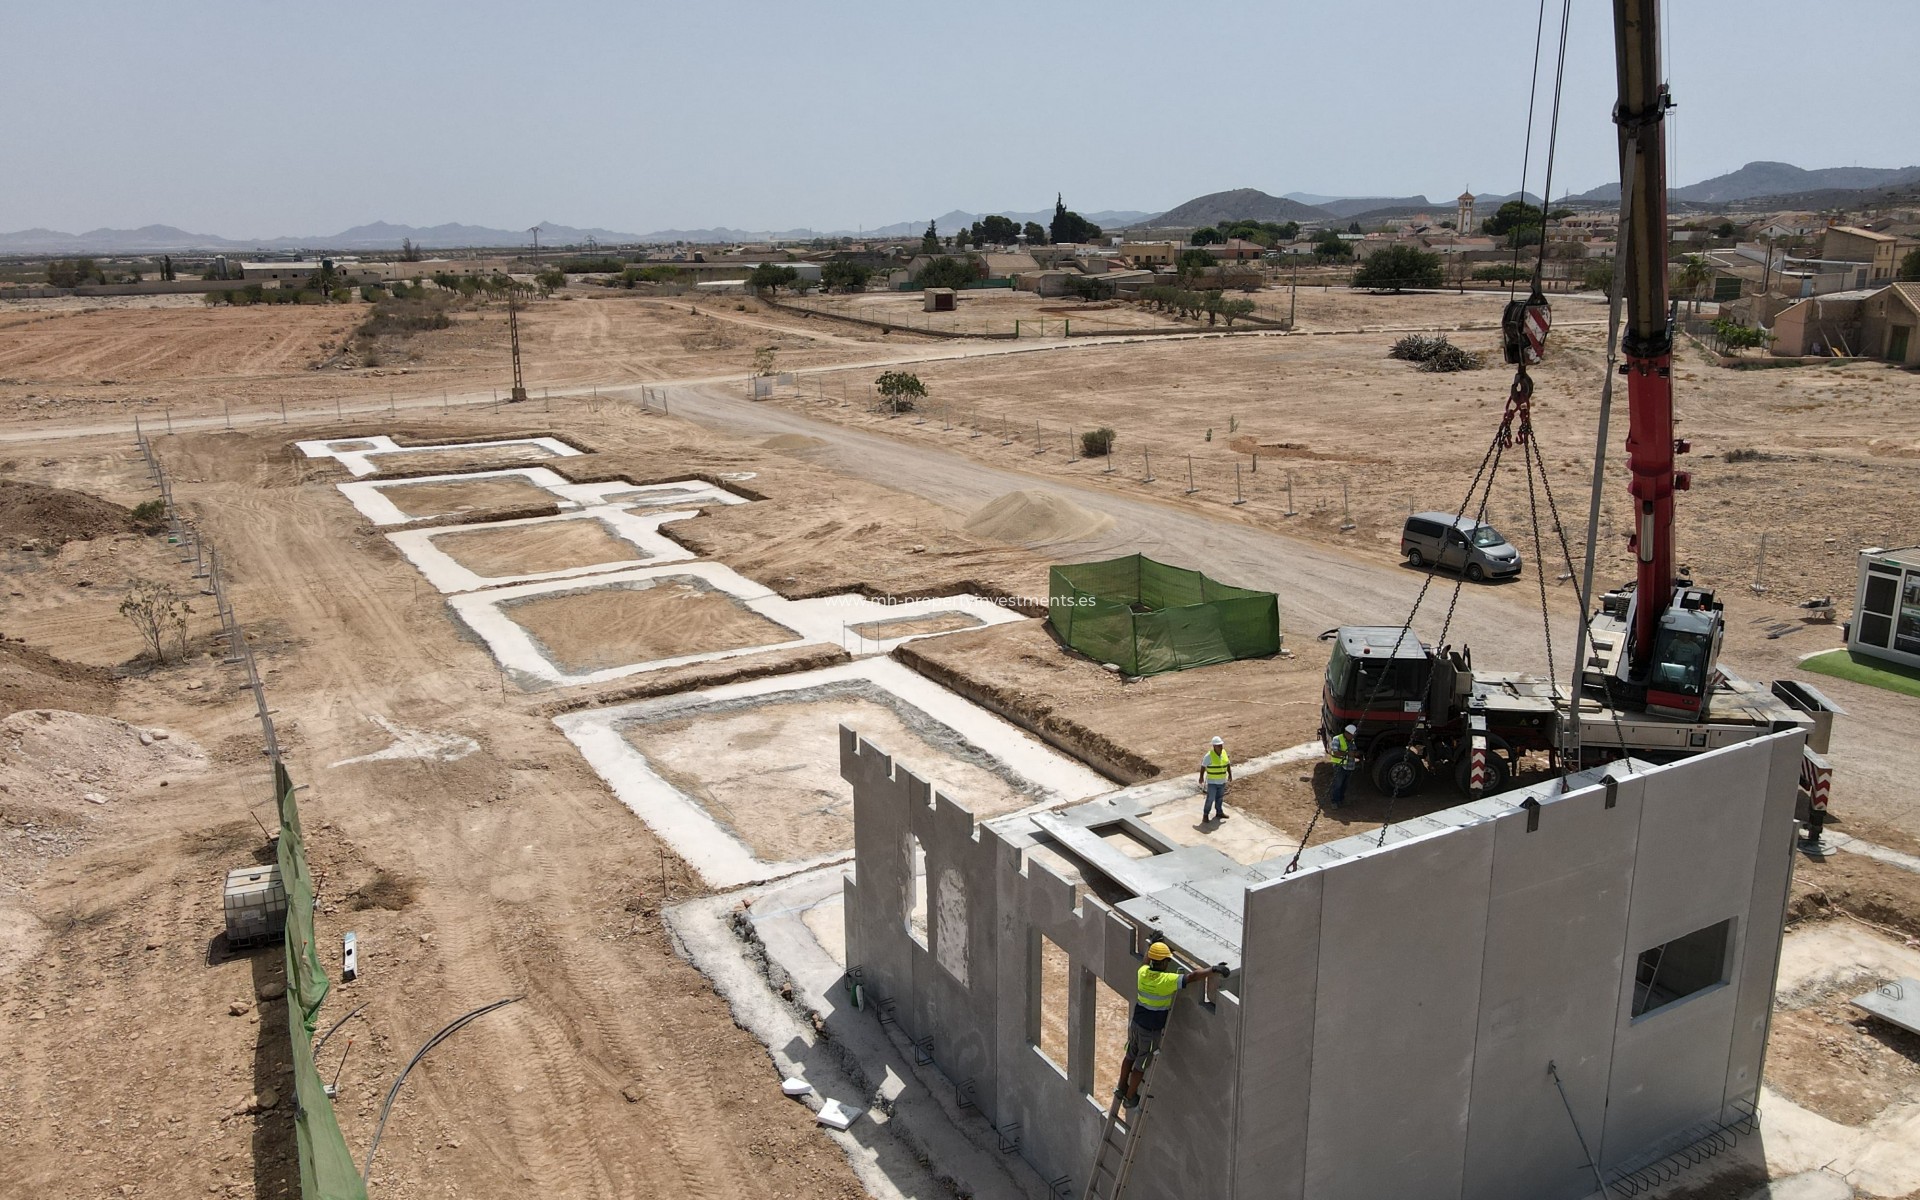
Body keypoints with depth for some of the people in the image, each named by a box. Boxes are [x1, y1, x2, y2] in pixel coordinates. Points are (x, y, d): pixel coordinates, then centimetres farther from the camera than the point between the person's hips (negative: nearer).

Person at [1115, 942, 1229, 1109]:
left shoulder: (1143, 972, -6)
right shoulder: (1167, 980, -26)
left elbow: (1146, 961, 19)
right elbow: (1192, 977, -33)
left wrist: (1151, 945, 32)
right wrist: (1214, 969, -29)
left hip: (1136, 1024, 6)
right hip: (1151, 1031, -6)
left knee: (1130, 1057, 25)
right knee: (1141, 1066, 11)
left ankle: (1122, 1088, 42)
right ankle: (1130, 1098, 26)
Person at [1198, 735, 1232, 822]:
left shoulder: (1224, 753, -2)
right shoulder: (1209, 755, -20)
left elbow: (1228, 763, 12)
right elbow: (1203, 766, -14)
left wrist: (1230, 774, 8)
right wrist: (1201, 777, -14)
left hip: (1222, 781, 6)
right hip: (1212, 781, -6)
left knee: (1220, 797, 17)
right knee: (1210, 798, -3)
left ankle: (1219, 812, 32)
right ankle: (1205, 814, 11)